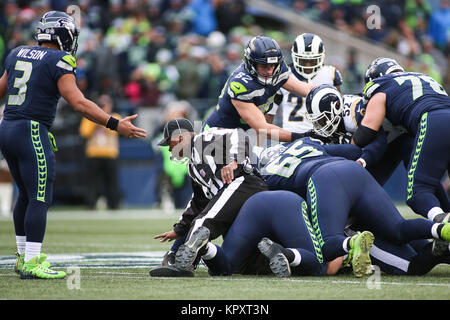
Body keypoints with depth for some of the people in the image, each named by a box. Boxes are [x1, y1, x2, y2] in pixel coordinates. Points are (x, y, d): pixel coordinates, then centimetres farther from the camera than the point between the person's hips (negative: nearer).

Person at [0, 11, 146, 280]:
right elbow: (79, 103, -18)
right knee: (39, 199, -6)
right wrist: (115, 125, -18)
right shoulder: (58, 62, -9)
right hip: (32, 134, -8)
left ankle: (24, 256, 25)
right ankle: (31, 263, -8)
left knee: (27, 195, 19)